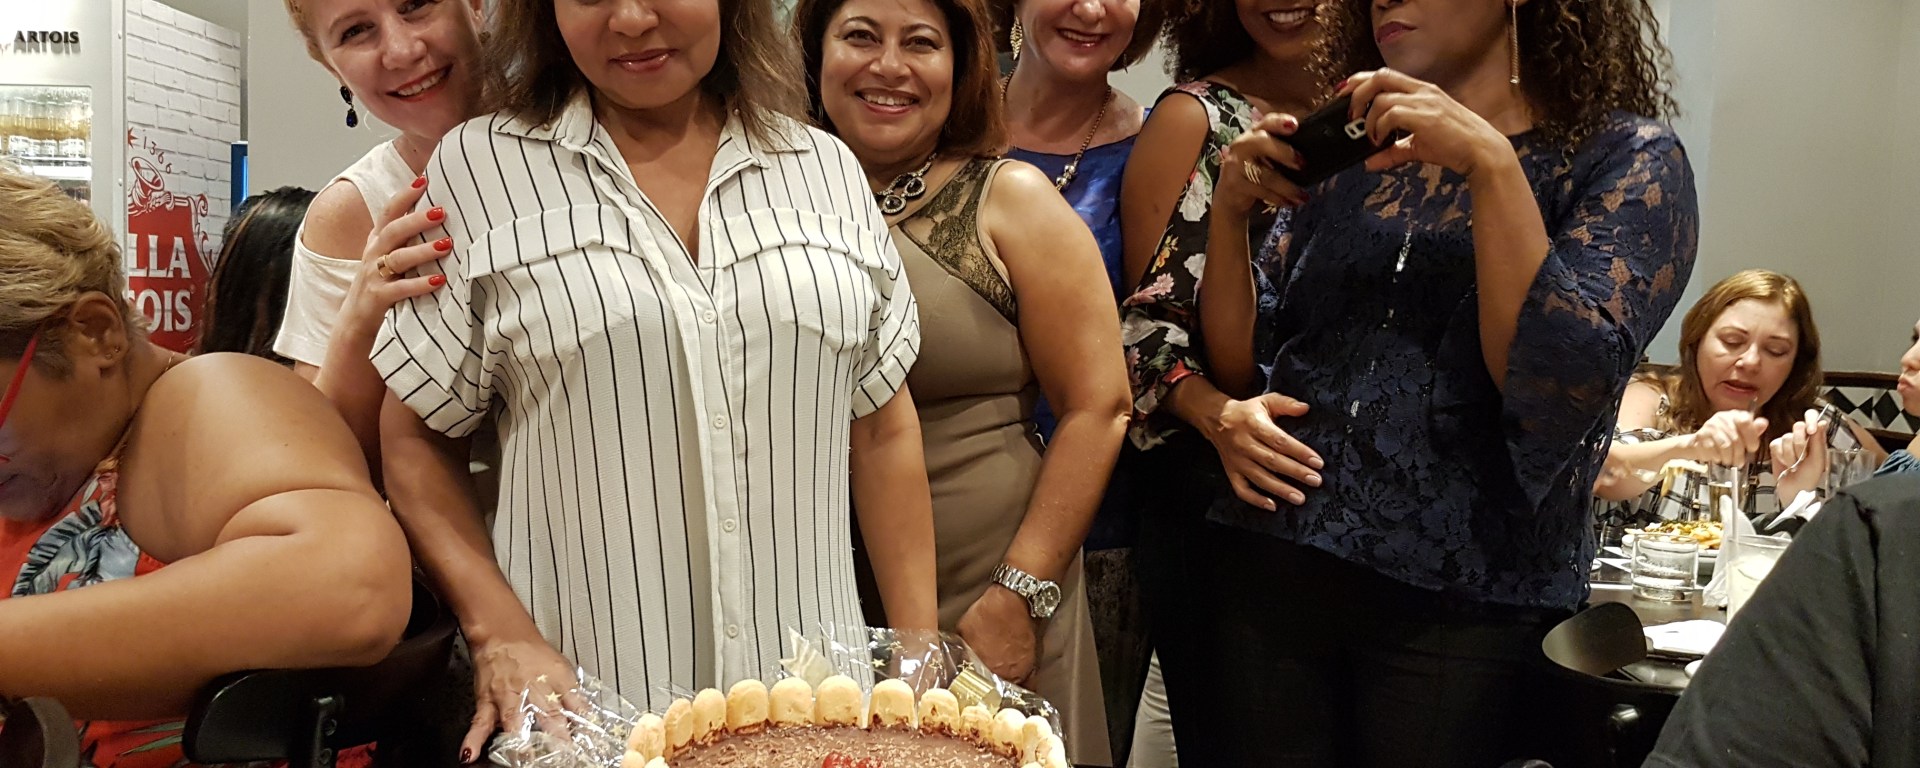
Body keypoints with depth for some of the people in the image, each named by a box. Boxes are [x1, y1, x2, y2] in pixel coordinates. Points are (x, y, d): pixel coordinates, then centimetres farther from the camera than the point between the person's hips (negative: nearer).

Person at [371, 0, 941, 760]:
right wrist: (501, 637, -11)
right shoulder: (477, 170, -2)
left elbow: (883, 431, 6)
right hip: (584, 700, -2)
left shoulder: (828, 168, 4)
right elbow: (415, 441, 1)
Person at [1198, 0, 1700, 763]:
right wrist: (1229, 213, -4)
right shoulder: (1349, 161, 11)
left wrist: (1493, 166, -20)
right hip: (1268, 567, 4)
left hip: (1465, 606, -3)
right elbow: (1239, 367, 9)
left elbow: (1562, 389, -16)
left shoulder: (1624, 160, -1)